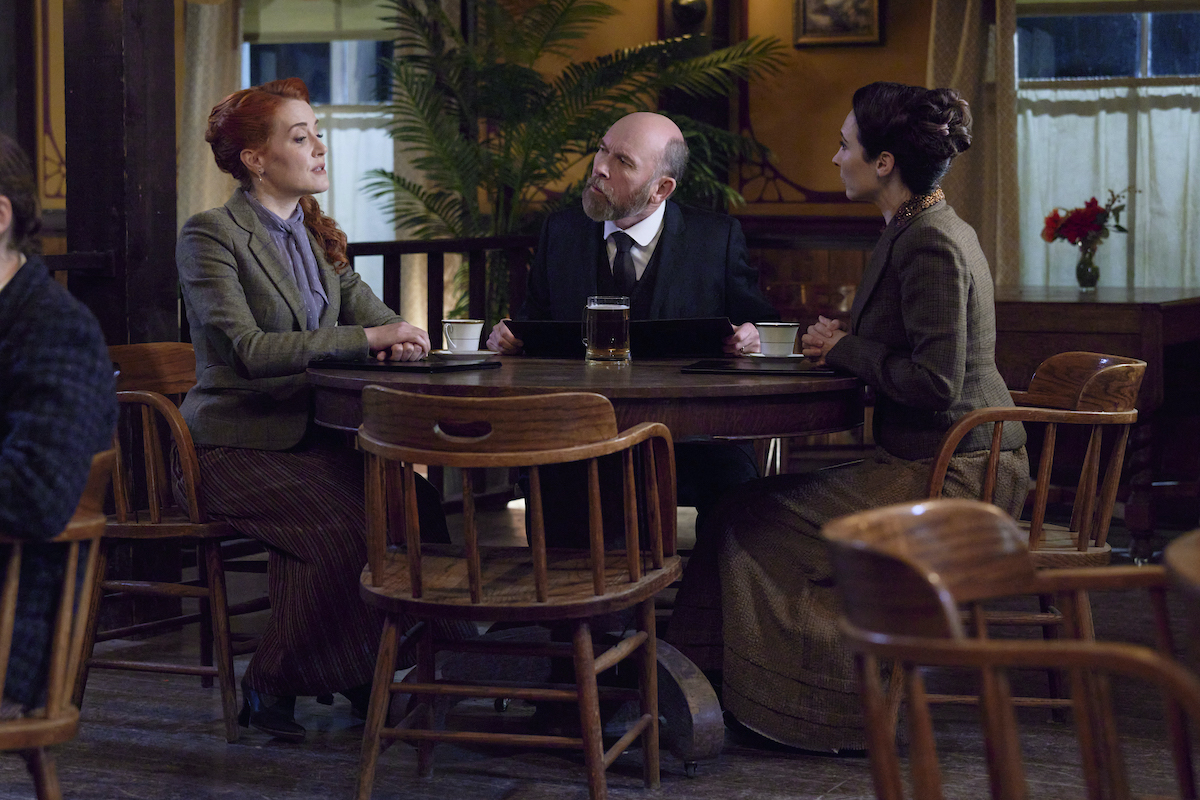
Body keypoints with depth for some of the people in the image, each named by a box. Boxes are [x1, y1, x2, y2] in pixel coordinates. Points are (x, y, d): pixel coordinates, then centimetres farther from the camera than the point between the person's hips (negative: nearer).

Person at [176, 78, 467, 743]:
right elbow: (247, 349, -20)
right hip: (236, 444, -7)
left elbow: (375, 315, 13)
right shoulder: (210, 234, -9)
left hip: (310, 435, 7)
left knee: (416, 502, -18)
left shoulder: (316, 235, 15)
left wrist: (399, 339, -13)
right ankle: (273, 687, -12)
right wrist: (365, 338, -22)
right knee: (343, 523, -29)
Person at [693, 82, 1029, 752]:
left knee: (751, 521, -2)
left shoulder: (929, 244, -19)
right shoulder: (938, 230, 13)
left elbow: (933, 383, -25)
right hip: (976, 466, 10)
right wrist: (846, 342, 6)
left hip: (948, 477, -10)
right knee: (765, 503, 14)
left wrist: (846, 349, -10)